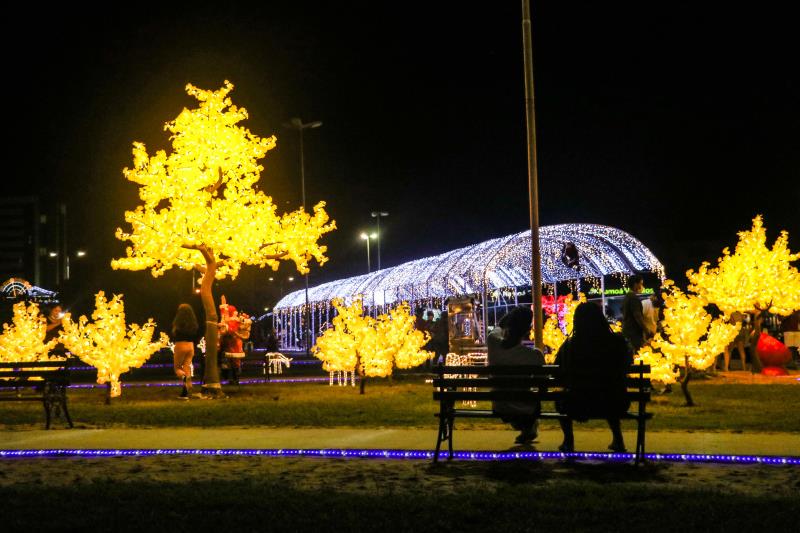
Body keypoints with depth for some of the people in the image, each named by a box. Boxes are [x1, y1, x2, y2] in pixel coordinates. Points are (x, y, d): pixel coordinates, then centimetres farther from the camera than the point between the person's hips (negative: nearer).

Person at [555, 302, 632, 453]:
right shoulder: (617, 342, -7)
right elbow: (626, 369, 12)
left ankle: (568, 441, 38)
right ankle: (617, 439, 43)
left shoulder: (569, 346, -11)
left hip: (579, 406, -2)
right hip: (614, 405, 2)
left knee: (561, 400, 32)